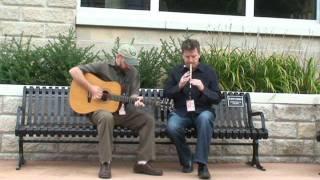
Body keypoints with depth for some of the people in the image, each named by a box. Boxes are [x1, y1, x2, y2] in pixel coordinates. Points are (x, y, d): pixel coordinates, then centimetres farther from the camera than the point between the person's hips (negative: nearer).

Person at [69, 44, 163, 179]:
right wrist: (91, 88, -21)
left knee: (148, 120, -14)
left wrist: (136, 100, -22)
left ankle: (142, 162, -14)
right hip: (100, 109, -5)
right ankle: (105, 164, -33)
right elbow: (74, 71, -11)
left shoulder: (134, 73, 8)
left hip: (123, 111, 5)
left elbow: (133, 93, 3)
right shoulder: (103, 67, -7)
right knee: (106, 117, -40)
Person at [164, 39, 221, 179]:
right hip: (181, 112, 1)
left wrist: (203, 88, -18)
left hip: (202, 111, -1)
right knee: (172, 127, -32)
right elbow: (166, 94, 5)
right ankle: (187, 161, -7)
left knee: (205, 118, -38)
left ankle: (202, 164, -31)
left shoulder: (209, 72, 3)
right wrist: (179, 86, -13)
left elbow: (217, 98, 0)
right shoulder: (176, 71, 7)